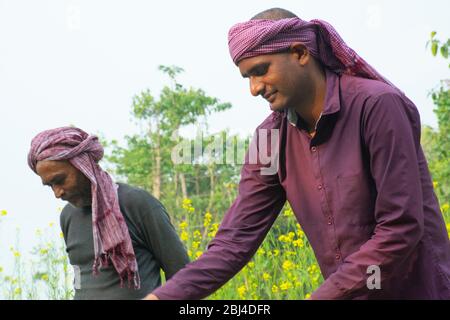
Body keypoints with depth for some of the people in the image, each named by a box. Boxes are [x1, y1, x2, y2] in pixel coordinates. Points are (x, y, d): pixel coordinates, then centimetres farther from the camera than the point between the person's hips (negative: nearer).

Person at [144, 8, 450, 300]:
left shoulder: (377, 106, -18)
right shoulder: (272, 138, -1)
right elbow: (236, 239, -6)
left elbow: (401, 229, -21)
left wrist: (322, 295, -22)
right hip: (343, 290, 5)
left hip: (415, 289, -5)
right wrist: (163, 296, -19)